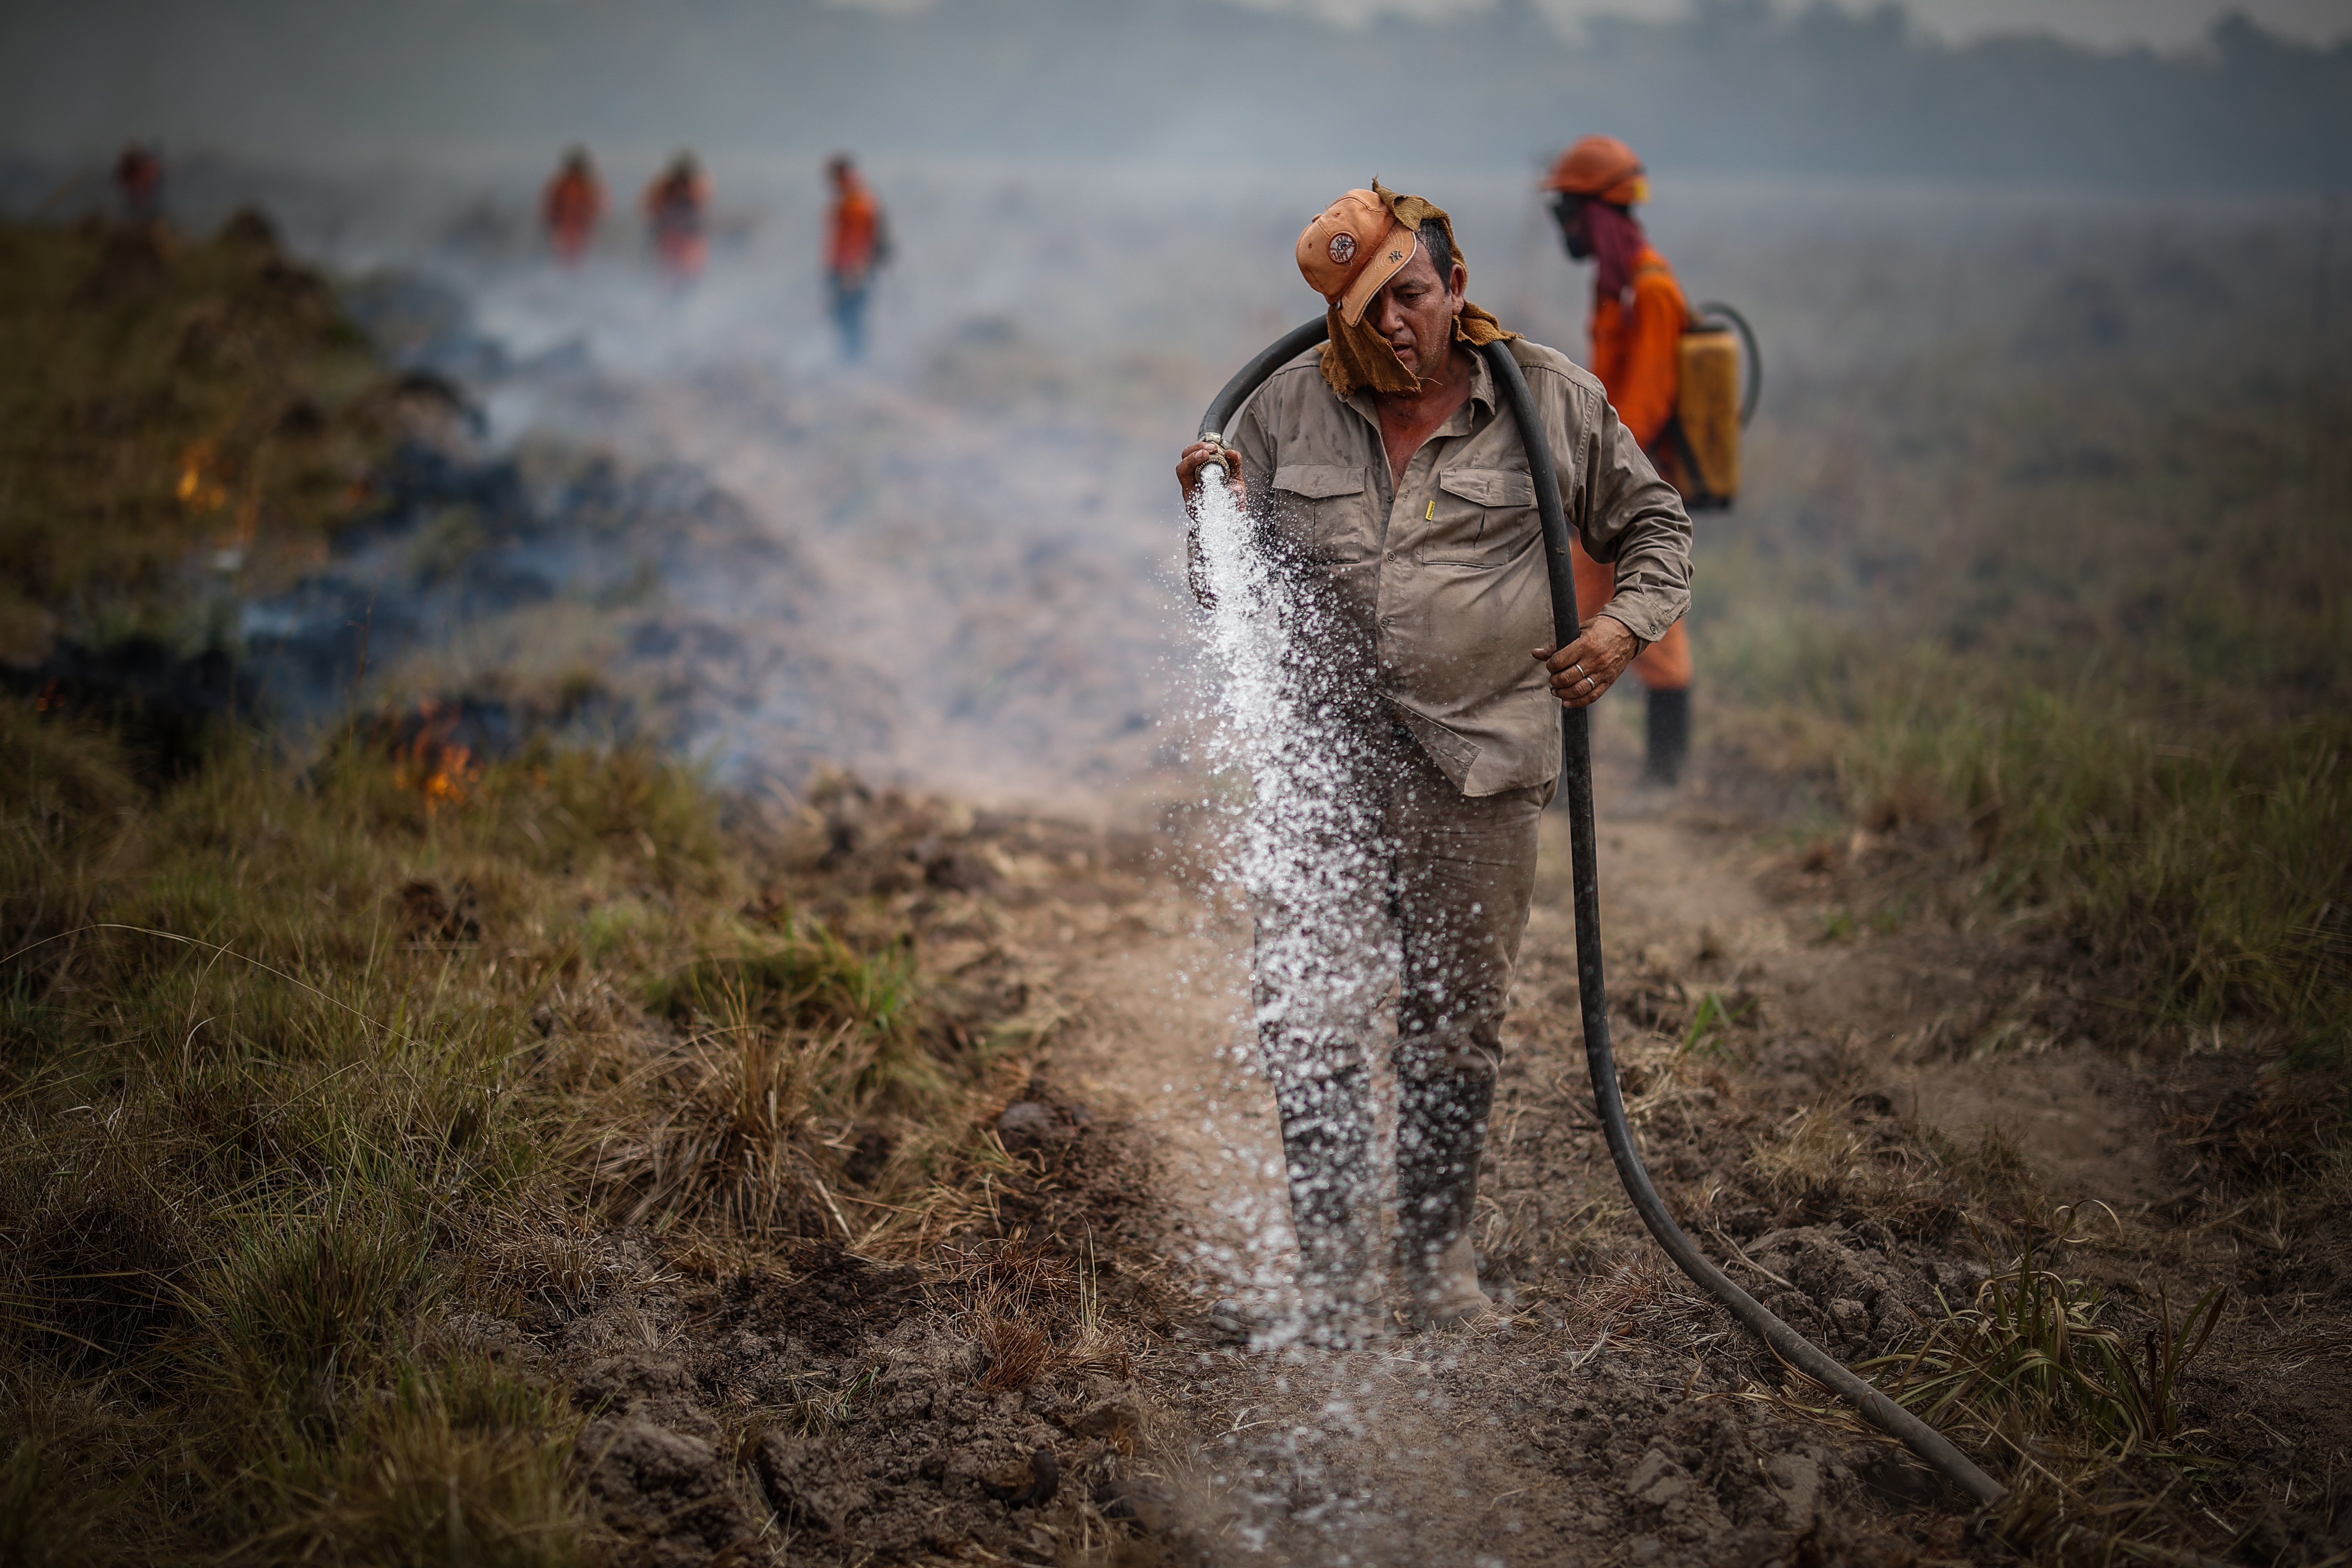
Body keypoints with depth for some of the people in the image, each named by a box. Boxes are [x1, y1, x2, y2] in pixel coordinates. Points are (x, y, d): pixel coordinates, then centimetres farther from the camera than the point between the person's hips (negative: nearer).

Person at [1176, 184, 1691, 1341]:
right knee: (1310, 1018, -6)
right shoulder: (1287, 408, 5)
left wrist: (1627, 624, -4)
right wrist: (1214, 516, -9)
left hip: (1480, 771, 0)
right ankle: (1330, 1265, 8)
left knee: (1459, 1024, 10)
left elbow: (1654, 523, 14)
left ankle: (1440, 1256, 25)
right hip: (1320, 762, 0)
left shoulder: (1548, 400, 3)